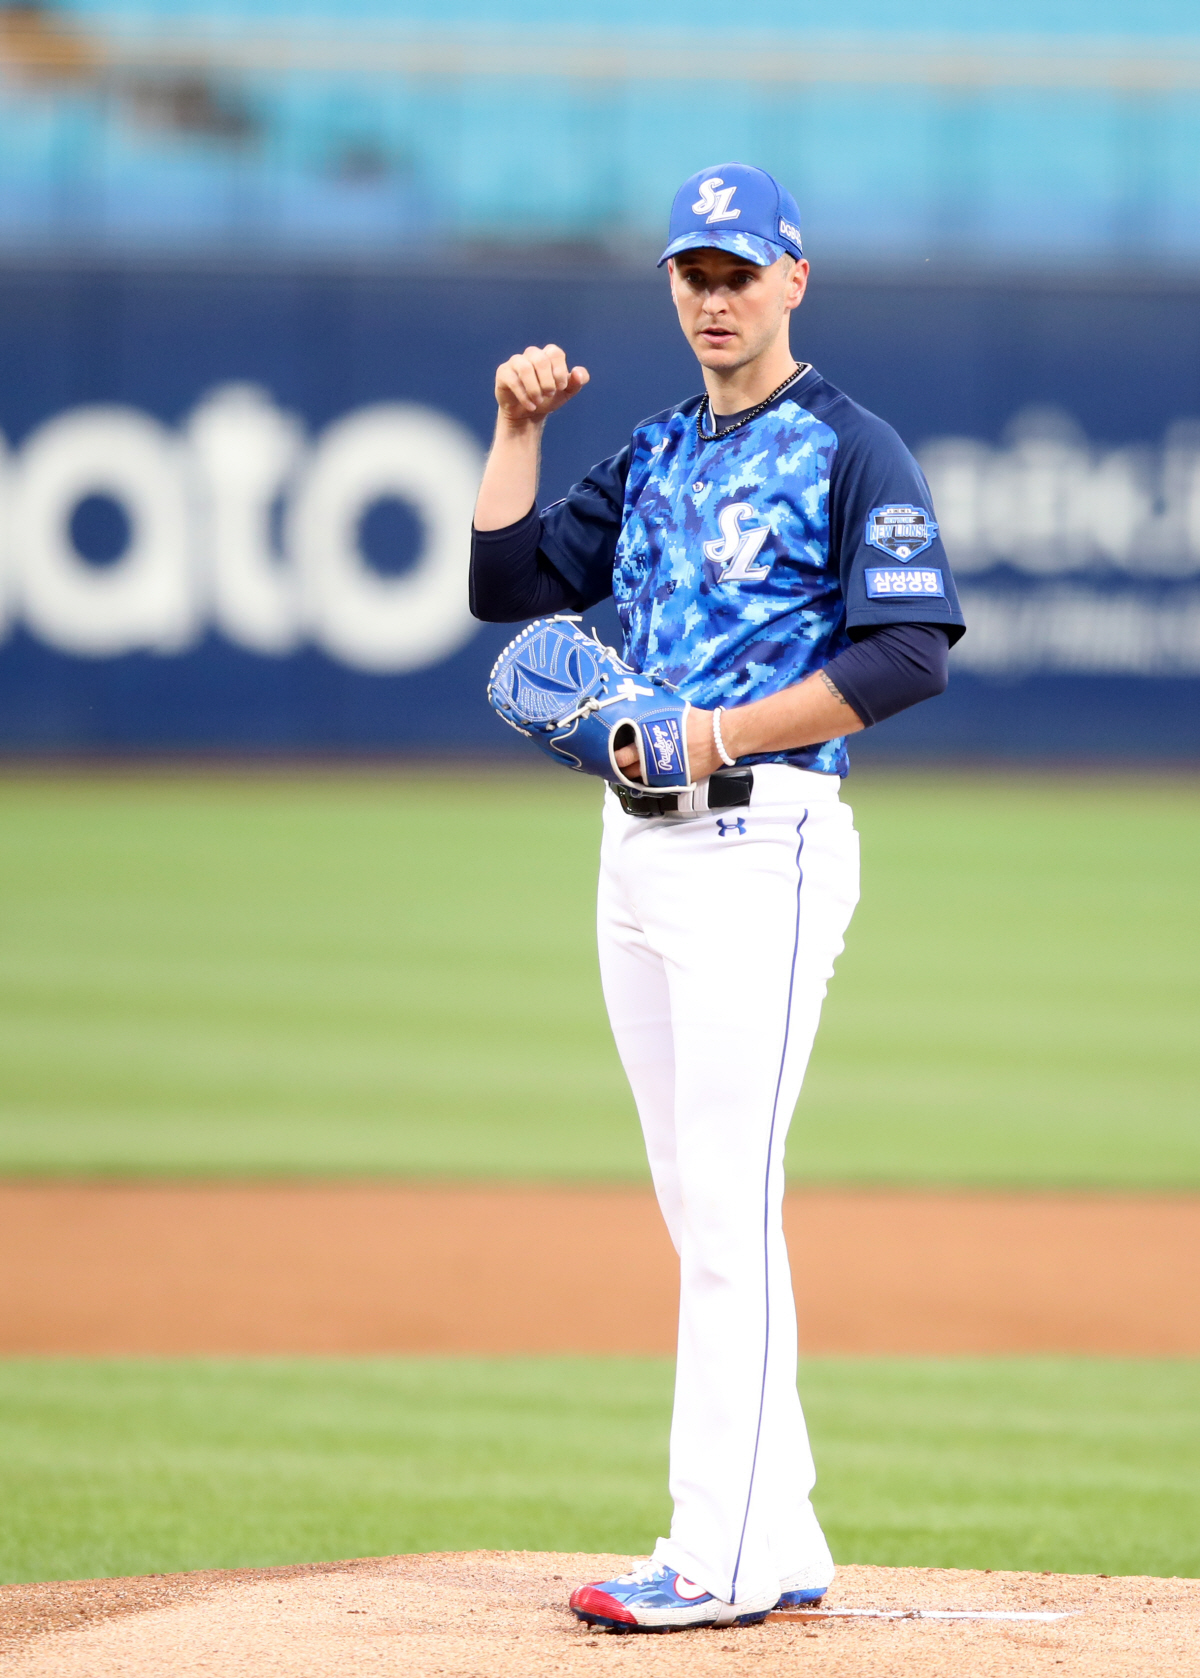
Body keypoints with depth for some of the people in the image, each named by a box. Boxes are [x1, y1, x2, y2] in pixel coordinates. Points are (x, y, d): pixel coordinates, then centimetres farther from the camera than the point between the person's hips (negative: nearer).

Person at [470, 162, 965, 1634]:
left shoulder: (850, 451, -4)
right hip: (639, 845, 8)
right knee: (697, 1212, 8)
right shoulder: (653, 459, 18)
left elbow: (908, 654, -13)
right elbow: (507, 585, 17)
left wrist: (721, 735, -17)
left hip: (762, 844, -8)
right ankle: (780, 1546, 11)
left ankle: (724, 1553, -12)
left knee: (729, 1206, -11)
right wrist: (518, 430, 8)